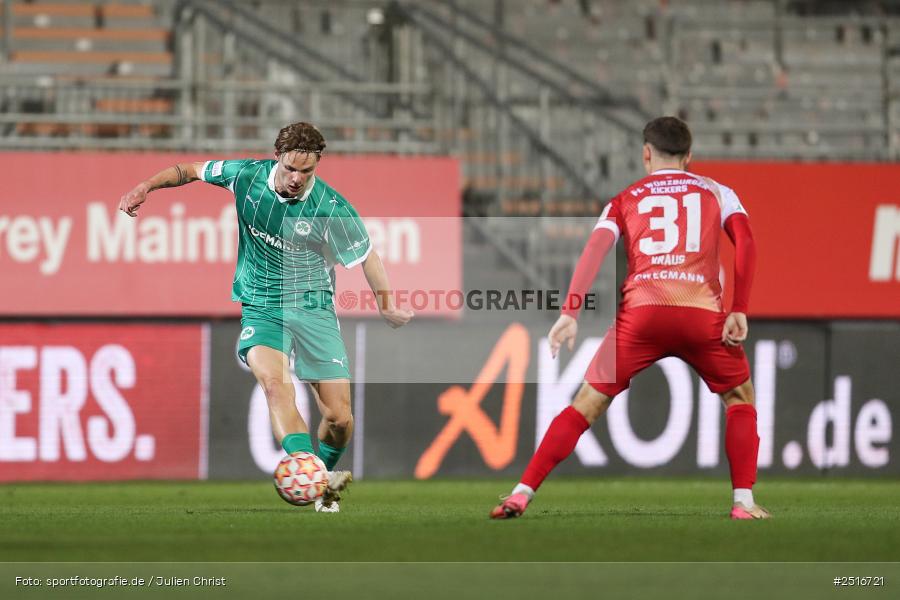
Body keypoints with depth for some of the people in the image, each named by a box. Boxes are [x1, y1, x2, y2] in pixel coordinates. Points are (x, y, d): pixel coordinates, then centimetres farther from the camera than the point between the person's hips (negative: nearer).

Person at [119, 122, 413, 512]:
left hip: (312, 308, 0)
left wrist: (386, 307, 3)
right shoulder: (247, 176, -8)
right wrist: (146, 187, 3)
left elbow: (366, 256, 1)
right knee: (274, 381, -31)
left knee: (339, 418, -5)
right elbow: (192, 171, 10)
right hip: (260, 307, 0)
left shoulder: (332, 209, -13)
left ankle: (324, 474, 26)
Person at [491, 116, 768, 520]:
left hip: (640, 311, 0)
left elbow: (595, 248, 5)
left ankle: (521, 495, 1)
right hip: (702, 312, 0)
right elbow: (745, 243, 5)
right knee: (740, 398, 21)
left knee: (587, 404, 9)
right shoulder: (715, 192, 21)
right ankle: (744, 502, 8)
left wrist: (569, 313, -4)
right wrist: (739, 312, 3)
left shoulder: (625, 200, 21)